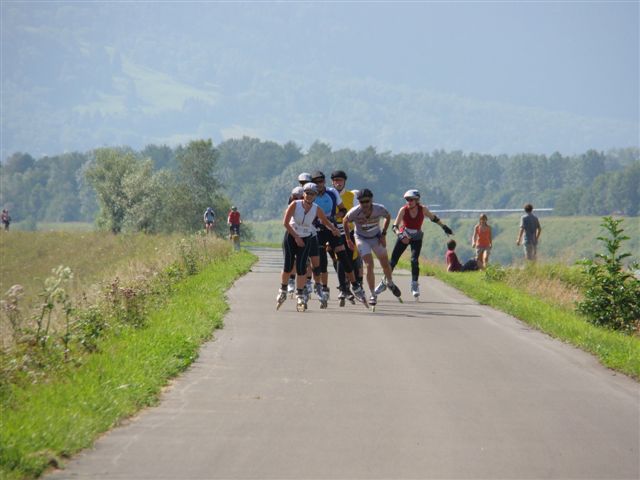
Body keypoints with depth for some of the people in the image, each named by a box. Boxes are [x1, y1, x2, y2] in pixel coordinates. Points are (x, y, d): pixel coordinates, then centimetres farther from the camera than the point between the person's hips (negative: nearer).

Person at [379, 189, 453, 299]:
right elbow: (395, 226, -26)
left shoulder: (423, 209, -19)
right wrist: (400, 235, -45)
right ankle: (384, 283, 15)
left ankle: (414, 285, -6)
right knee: (393, 260, 1)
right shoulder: (403, 210, -22)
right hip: (403, 237, 0)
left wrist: (444, 227, 6)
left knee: (414, 260, -18)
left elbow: (433, 218, 1)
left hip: (416, 239, 0)